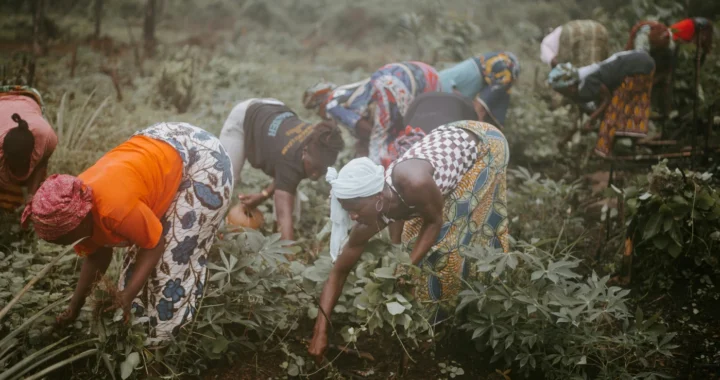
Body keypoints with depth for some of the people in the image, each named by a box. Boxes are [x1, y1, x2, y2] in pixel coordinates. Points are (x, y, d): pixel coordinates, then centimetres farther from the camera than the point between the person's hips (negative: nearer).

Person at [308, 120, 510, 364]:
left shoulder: (413, 184, -42)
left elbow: (434, 222, -22)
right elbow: (338, 272, -14)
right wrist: (320, 331, -19)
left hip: (483, 144, -5)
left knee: (461, 233, -7)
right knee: (418, 238, 6)